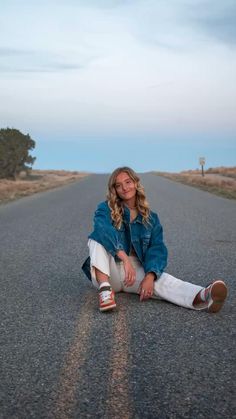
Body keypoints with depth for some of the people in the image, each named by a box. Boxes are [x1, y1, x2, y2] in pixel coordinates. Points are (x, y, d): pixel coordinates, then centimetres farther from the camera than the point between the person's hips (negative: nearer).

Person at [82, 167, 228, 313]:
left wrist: (150, 276, -25)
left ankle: (202, 297, -60)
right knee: (98, 238, -26)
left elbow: (157, 248, -5)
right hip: (108, 273, -1)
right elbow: (103, 229, -23)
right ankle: (105, 289, -45)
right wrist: (125, 259, -38)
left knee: (161, 280, -31)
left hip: (137, 270, 1)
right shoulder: (106, 208, 0)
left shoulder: (150, 218, 9)